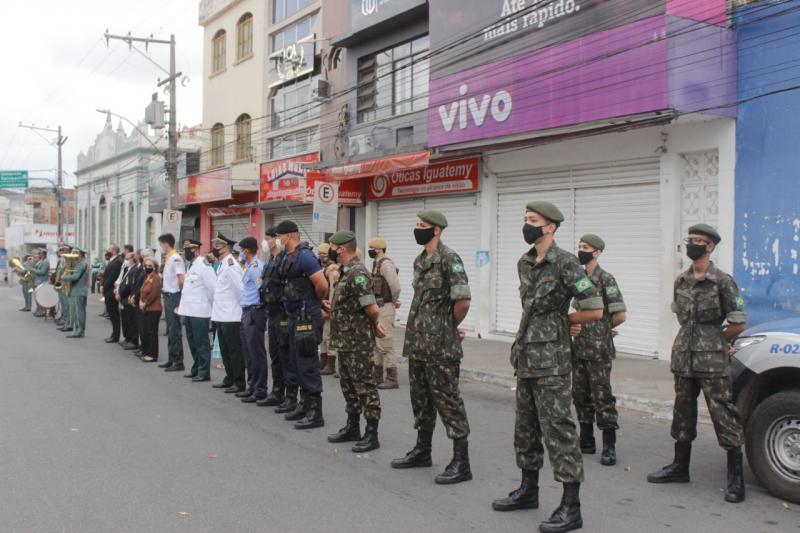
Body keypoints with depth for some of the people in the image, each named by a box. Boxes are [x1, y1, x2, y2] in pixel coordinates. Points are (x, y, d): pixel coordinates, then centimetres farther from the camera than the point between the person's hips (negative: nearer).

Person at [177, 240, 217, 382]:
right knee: (192, 342, 16)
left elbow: (213, 287, -16)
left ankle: (204, 372, 3)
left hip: (199, 311, -9)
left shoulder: (203, 265, -13)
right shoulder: (190, 265, 15)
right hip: (189, 310, 9)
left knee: (201, 343, -3)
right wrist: (183, 305, 15)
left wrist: (213, 305, -7)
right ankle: (196, 369, 27)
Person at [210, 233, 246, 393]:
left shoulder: (231, 265, -16)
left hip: (231, 317, -10)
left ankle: (239, 383, 4)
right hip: (221, 316, 10)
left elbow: (241, 288, -20)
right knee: (225, 350, 16)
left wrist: (245, 307, -13)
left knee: (235, 351, -2)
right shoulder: (222, 265, 15)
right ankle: (229, 379, 26)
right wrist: (215, 312, 18)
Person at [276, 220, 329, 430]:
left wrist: (313, 301, -3)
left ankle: (315, 413, -1)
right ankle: (304, 405, 28)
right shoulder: (288, 258, 13)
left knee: (308, 364, -6)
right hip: (294, 316, 10)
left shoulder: (304, 256, -16)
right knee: (298, 362, 16)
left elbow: (322, 285, -21)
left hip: (306, 317, -10)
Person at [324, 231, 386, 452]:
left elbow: (372, 308, -24)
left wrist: (374, 324, -6)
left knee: (364, 386, -4)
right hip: (345, 341, 10)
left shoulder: (357, 273, -20)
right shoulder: (347, 272, 12)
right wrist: (332, 306, 23)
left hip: (358, 342, -10)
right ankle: (352, 428, 28)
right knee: (348, 385, 17)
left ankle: (372, 435, 3)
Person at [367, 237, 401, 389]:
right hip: (376, 308, 10)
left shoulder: (386, 264, -17)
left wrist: (394, 301, -8)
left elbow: (396, 287, -24)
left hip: (385, 309, -10)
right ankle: (377, 376, 24)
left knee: (385, 344, -8)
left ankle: (392, 379, -3)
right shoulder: (377, 264, 14)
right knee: (375, 344, 15)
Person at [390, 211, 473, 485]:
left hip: (441, 347, -9)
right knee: (421, 398, 17)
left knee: (448, 401, -5)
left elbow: (463, 300, -20)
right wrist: (417, 332, 16)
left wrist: (450, 326, -6)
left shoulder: (449, 259, -14)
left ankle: (461, 463, 2)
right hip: (417, 344, 9)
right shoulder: (420, 260, 14)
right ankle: (422, 451, 31)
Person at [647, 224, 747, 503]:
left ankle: (736, 478, 3)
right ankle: (680, 467, 26)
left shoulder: (722, 281, -9)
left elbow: (738, 323, -7)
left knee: (724, 415, -4)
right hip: (683, 357, 7)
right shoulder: (681, 281, 10)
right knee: (683, 412, 14)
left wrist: (715, 341, 5)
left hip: (712, 362, -7)